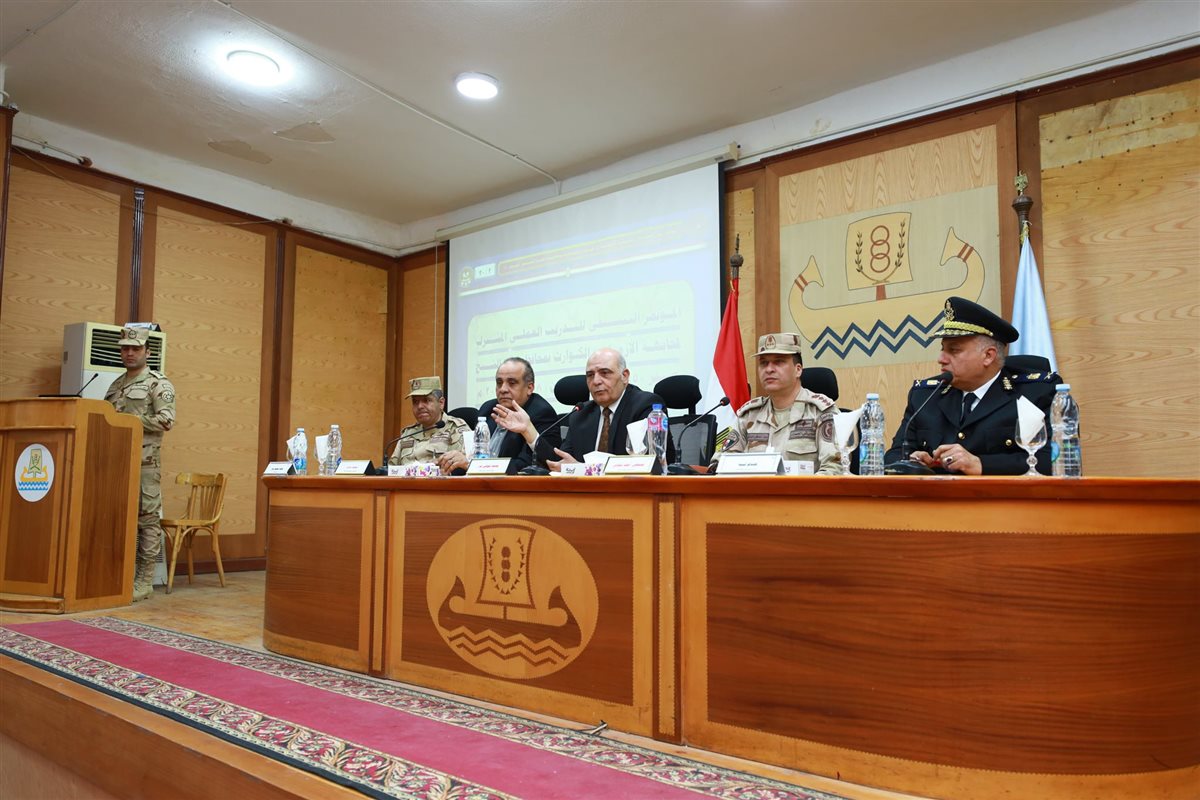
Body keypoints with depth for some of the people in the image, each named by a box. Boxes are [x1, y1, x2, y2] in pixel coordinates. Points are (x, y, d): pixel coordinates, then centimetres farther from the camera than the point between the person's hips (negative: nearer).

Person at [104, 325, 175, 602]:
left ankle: (144, 581, 1)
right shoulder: (116, 385, 20)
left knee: (147, 520, -4)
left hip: (145, 463, -7)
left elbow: (166, 420, -14)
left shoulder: (158, 383, -3)